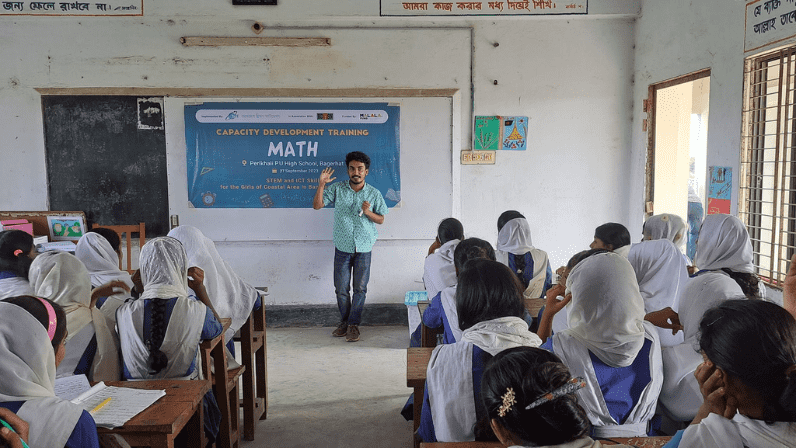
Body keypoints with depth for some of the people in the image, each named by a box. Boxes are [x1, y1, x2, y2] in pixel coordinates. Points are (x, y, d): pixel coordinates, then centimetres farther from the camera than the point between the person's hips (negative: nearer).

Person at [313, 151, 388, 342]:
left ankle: (353, 325, 16)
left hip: (364, 249, 0)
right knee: (341, 289, 6)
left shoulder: (374, 194, 0)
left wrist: (368, 212, -16)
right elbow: (317, 205, -4)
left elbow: (381, 219, 4)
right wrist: (321, 184, -16)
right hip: (342, 248, 0)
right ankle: (344, 322, 25)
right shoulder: (337, 188, 0)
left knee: (360, 289, 4)